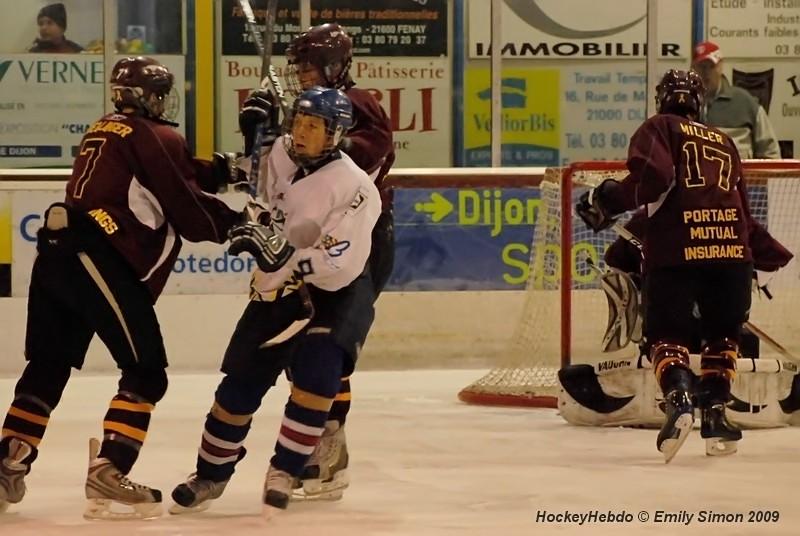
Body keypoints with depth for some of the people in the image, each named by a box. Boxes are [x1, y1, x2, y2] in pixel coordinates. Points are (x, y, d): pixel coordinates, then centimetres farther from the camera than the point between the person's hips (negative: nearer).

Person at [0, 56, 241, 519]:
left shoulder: (107, 131, 24)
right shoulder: (157, 137, 0)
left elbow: (171, 177, 28)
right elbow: (188, 212, -2)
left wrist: (218, 170, 26)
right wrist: (237, 223, 11)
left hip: (58, 252, 9)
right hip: (100, 259, -9)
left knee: (49, 365, 14)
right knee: (147, 372, -3)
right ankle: (108, 473, -14)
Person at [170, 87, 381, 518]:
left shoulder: (354, 188, -25)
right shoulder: (280, 154, -6)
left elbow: (338, 267, -32)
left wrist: (285, 254, -42)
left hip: (335, 292, -5)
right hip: (277, 289, 5)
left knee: (316, 372, -28)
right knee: (241, 384, 5)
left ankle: (284, 472, -13)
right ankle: (210, 475, 24)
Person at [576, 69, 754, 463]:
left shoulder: (659, 128, 10)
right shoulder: (724, 142, 25)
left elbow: (653, 176, -10)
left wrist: (608, 200, 2)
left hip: (675, 252, -3)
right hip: (730, 249, 3)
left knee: (667, 335, 4)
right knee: (722, 334, 21)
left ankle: (679, 400, -22)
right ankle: (715, 412, 10)